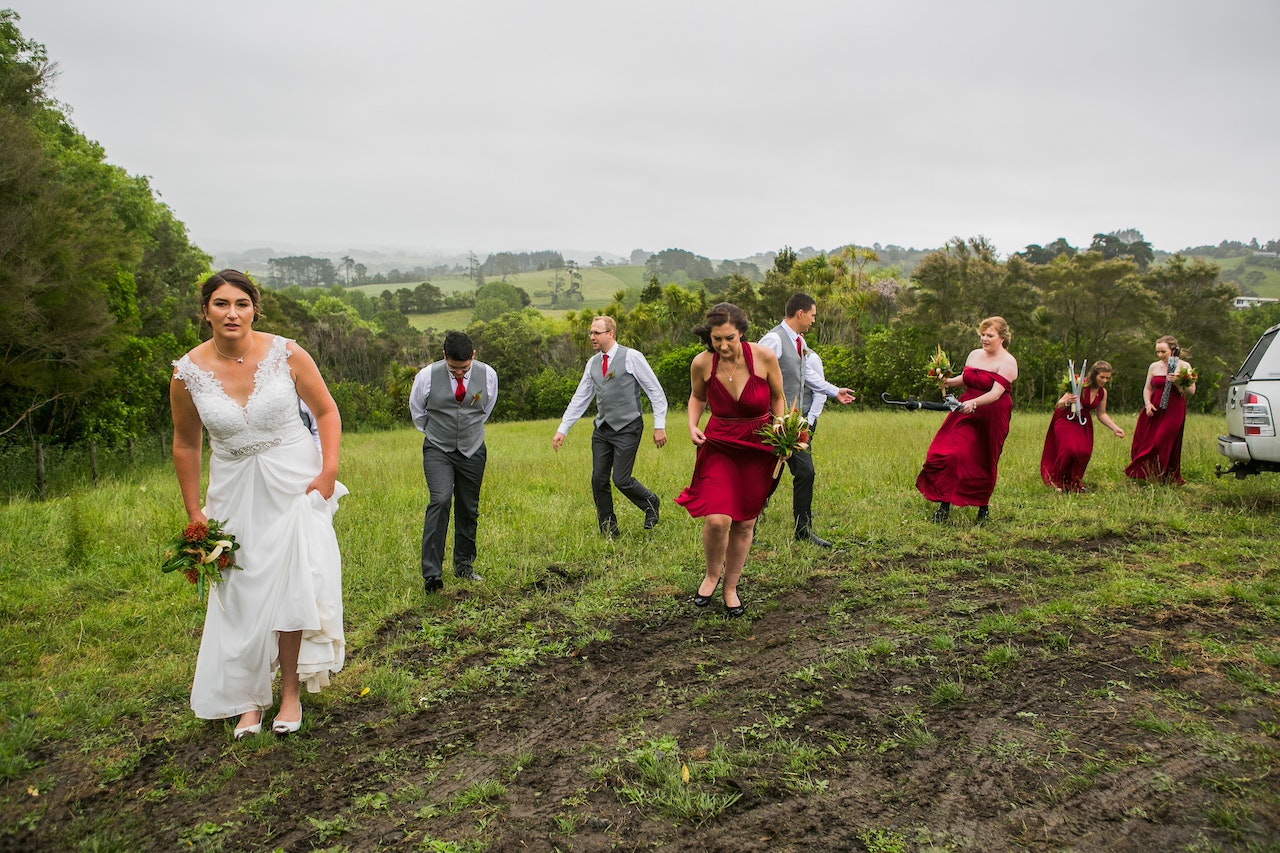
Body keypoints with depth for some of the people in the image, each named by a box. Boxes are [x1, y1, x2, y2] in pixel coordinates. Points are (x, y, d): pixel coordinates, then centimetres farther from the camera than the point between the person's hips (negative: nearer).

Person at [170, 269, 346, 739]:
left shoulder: (287, 354, -11)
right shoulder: (189, 373, -7)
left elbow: (326, 411, 0)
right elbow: (185, 443, 6)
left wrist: (328, 471, -10)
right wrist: (193, 511, 8)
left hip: (295, 483, -2)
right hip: (235, 492, 2)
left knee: (292, 586, -4)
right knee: (240, 595, 7)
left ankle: (291, 693, 13)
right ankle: (248, 700, 22)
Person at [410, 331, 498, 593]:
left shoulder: (488, 375, -7)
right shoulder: (427, 376, -12)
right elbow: (417, 410, 8)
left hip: (473, 450, 2)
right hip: (438, 450, -2)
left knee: (469, 509, 7)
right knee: (440, 501, -20)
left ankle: (464, 565, 25)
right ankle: (432, 573, -20)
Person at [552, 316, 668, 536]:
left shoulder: (631, 357, -6)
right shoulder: (592, 363, 10)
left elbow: (656, 392, -5)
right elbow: (580, 399, 14)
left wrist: (660, 426, -11)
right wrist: (562, 429, 9)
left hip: (627, 429, -6)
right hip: (602, 429, 6)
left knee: (621, 479, -9)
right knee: (598, 480, 2)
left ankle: (650, 502, 20)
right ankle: (608, 530, 16)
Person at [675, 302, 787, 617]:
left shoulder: (764, 357, -14)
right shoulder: (702, 364, -11)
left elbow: (778, 398, 4)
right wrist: (692, 425, -5)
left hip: (758, 448, 1)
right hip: (718, 445, 0)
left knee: (745, 522, 7)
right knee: (717, 519, -16)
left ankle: (731, 588, 28)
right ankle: (712, 574, 15)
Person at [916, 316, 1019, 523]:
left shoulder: (1007, 362, -10)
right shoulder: (974, 355, 9)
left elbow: (996, 393, -22)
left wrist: (974, 402, -38)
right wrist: (947, 382, 2)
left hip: (991, 417, -5)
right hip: (966, 410, 5)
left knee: (982, 461, 5)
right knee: (949, 453, -8)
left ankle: (983, 507, 25)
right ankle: (944, 505, -3)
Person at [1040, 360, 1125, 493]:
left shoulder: (1103, 392, 0)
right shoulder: (1080, 385, -19)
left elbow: (1101, 415, 10)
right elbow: (1059, 405, -19)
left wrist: (1115, 428, -1)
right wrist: (1067, 402, -42)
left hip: (1083, 424, 6)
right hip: (1066, 421, -6)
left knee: (1084, 452, -10)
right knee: (1069, 449, -23)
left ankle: (1073, 481, 17)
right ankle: (1057, 481, 1)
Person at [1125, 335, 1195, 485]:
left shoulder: (1184, 366, -2)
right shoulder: (1154, 366, 8)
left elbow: (1191, 391, -6)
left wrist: (1177, 383, -22)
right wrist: (1147, 404, -4)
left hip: (1174, 411, -4)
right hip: (1154, 409, 4)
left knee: (1163, 444, -6)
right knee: (1143, 442, 0)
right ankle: (1140, 474, 11)